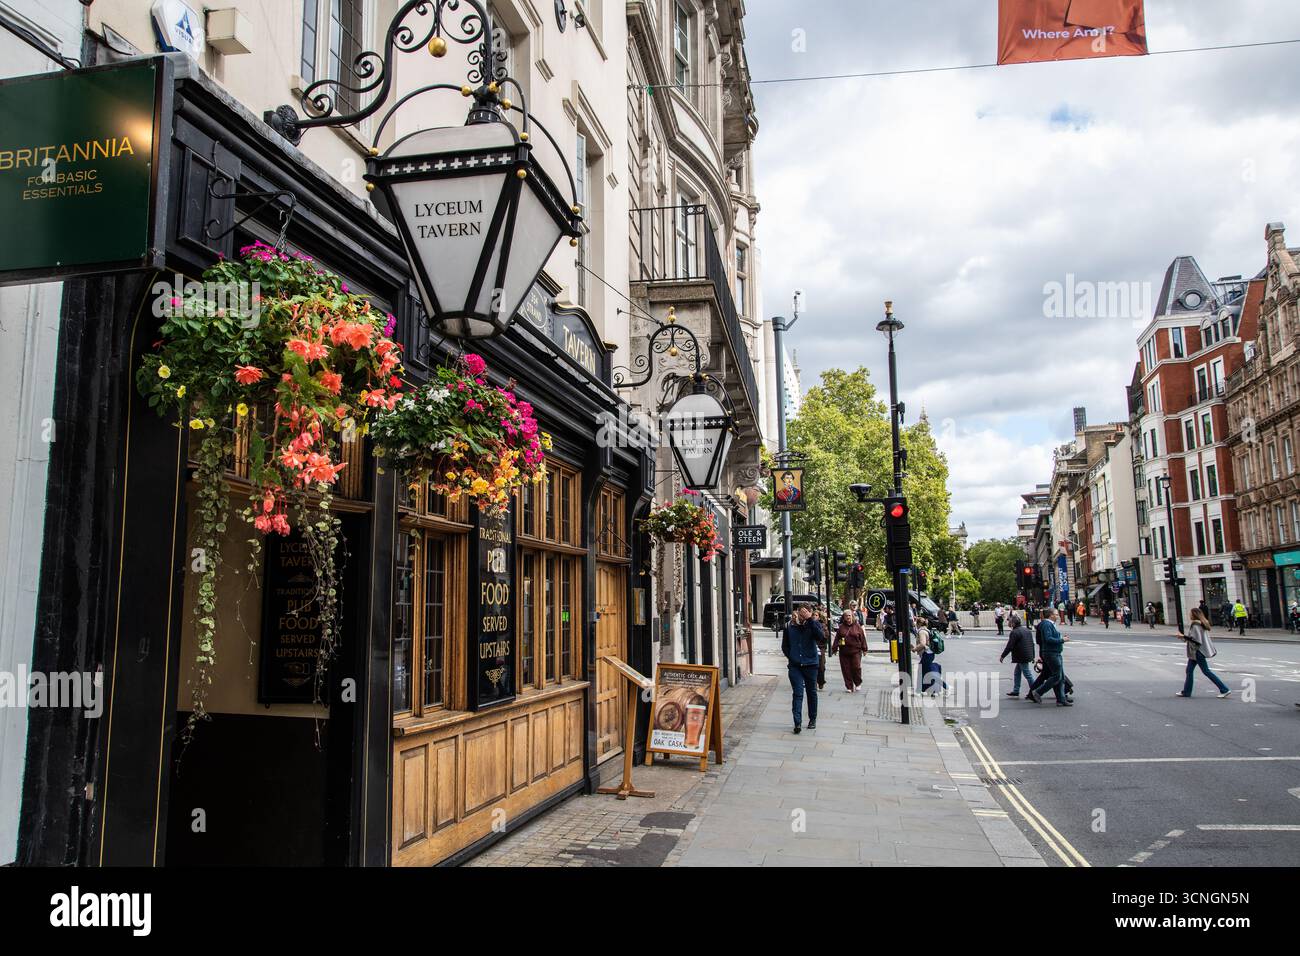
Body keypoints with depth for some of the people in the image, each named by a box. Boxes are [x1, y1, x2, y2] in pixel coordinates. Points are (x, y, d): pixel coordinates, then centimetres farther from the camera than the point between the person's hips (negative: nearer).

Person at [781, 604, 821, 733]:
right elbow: (785, 645, 12)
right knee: (797, 693, -6)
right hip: (794, 665, 0)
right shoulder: (789, 626, 2)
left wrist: (810, 619, -27)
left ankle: (812, 719, 28)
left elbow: (820, 636, -25)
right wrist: (791, 657, 0)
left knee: (811, 692, 13)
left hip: (810, 664, 0)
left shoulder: (813, 625, -3)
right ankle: (797, 722, -10)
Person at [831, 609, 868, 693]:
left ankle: (858, 683, 18)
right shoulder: (841, 627, 6)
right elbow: (837, 638, 6)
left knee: (856, 667, -6)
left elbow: (862, 638, 6)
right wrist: (834, 649, 3)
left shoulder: (857, 626, 4)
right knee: (846, 669, 2)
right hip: (844, 652, 2)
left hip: (856, 651, -2)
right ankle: (849, 687, 10)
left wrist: (864, 649, 5)